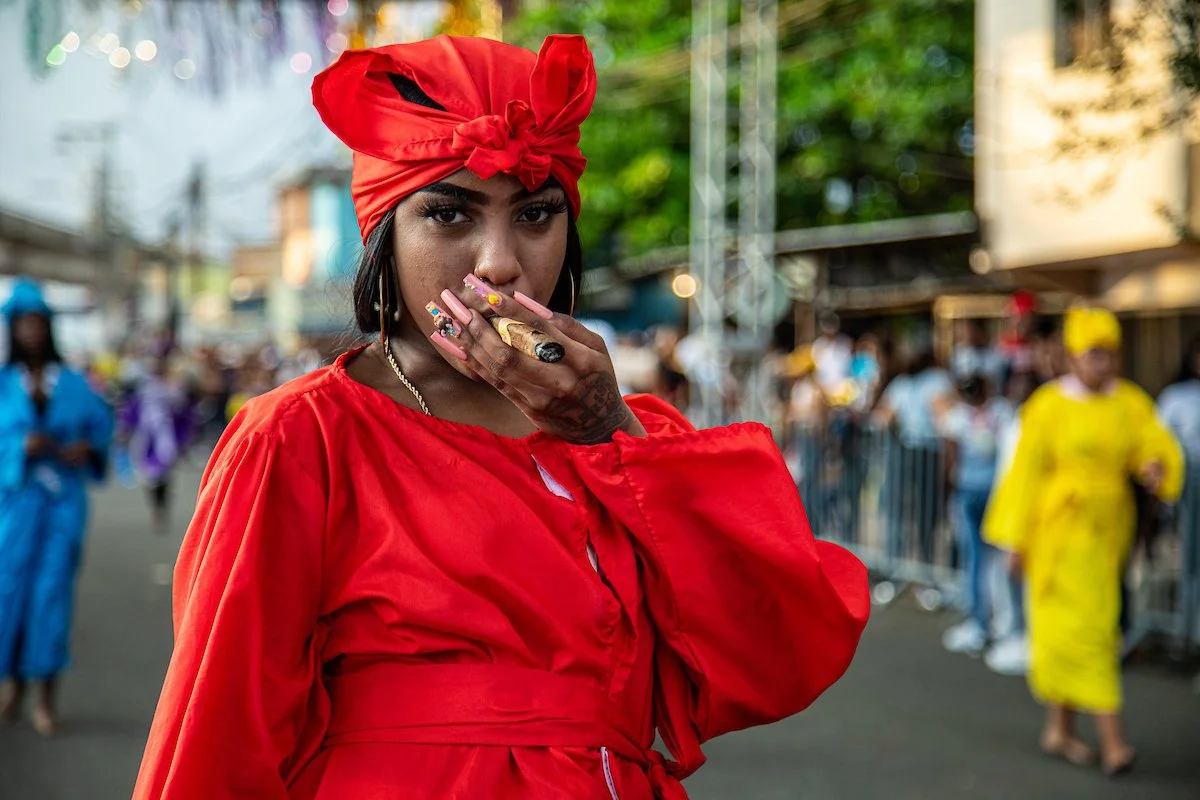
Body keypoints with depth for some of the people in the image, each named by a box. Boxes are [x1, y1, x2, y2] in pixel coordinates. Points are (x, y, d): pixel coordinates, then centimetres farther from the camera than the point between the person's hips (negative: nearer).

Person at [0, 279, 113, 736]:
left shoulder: (73, 383, 5)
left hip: (64, 498, 1)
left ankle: (45, 694, 3)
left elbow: (101, 420, 15)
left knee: (53, 590, -2)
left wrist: (88, 447, -4)